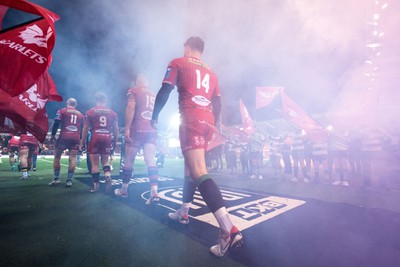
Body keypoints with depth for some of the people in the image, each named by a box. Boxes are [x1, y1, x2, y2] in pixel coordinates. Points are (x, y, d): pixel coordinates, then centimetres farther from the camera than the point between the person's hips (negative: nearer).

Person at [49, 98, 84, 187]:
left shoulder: (62, 111, 9)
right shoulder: (80, 114, 20)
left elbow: (56, 123, -3)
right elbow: (82, 129, 18)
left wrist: (53, 135, 3)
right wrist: (80, 139, 23)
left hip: (64, 137, -2)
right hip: (76, 138, 3)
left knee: (57, 156, 11)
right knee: (72, 158, 2)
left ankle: (56, 179, 12)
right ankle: (69, 180, 0)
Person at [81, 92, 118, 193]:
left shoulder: (90, 112, 4)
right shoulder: (112, 113, 9)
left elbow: (85, 129, 3)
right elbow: (116, 129, 9)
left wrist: (82, 142, 10)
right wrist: (115, 142, 18)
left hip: (95, 138, -2)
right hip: (107, 138, 2)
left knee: (95, 163, 6)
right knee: (105, 161, 16)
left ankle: (95, 185, 12)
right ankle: (108, 178, -7)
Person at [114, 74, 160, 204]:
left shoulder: (134, 91, 4)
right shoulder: (154, 95, 21)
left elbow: (131, 108, -12)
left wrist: (127, 128, -14)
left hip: (137, 130, -4)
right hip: (152, 131, 5)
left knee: (128, 160, 8)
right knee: (151, 161, -6)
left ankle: (124, 190, 22)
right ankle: (154, 192, -18)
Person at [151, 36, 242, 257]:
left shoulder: (178, 63, 11)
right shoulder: (210, 72, 25)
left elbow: (165, 91, 0)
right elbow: (217, 104, 20)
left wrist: (155, 117, 9)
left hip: (191, 119, -7)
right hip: (208, 121, 7)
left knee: (199, 172, -17)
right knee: (190, 168, 19)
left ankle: (229, 230, -27)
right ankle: (183, 212, 32)